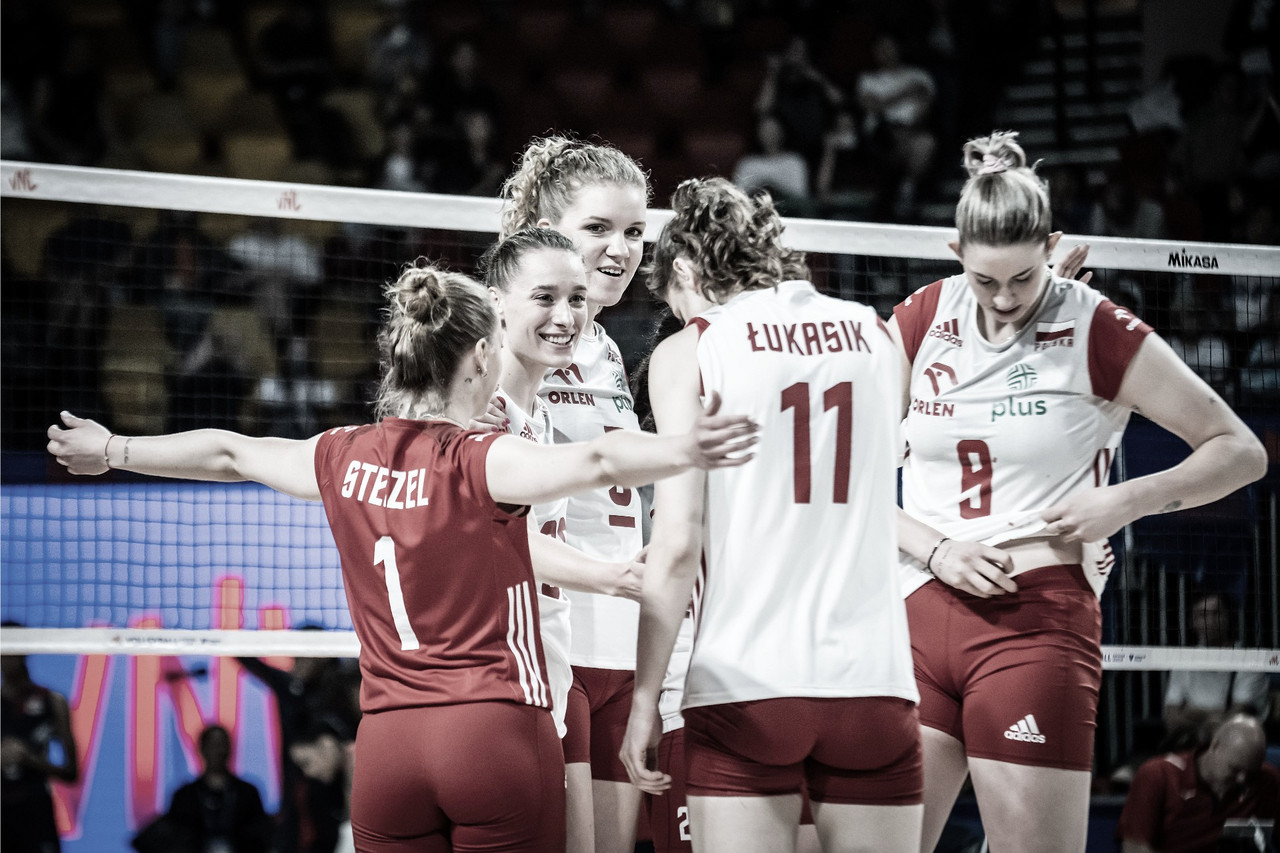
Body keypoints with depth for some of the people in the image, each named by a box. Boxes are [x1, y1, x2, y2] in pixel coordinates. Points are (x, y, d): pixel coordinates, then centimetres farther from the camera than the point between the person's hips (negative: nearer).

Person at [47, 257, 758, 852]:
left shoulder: (345, 459, 8)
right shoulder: (482, 463, -9)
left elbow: (227, 453, 24)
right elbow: (593, 461, -28)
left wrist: (112, 450, 38)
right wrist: (687, 450, -39)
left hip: (387, 739, 5)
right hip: (499, 726, -5)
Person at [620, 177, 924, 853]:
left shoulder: (688, 352, 0)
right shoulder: (871, 333, 12)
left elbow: (677, 544, -6)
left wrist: (645, 697, -1)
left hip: (744, 688, -3)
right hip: (872, 680, 3)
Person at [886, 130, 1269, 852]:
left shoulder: (1099, 333, -3)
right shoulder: (921, 321, 6)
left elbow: (1242, 453, 2)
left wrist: (1125, 501, -11)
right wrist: (937, 550, -8)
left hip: (1039, 623, -3)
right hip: (920, 616, 4)